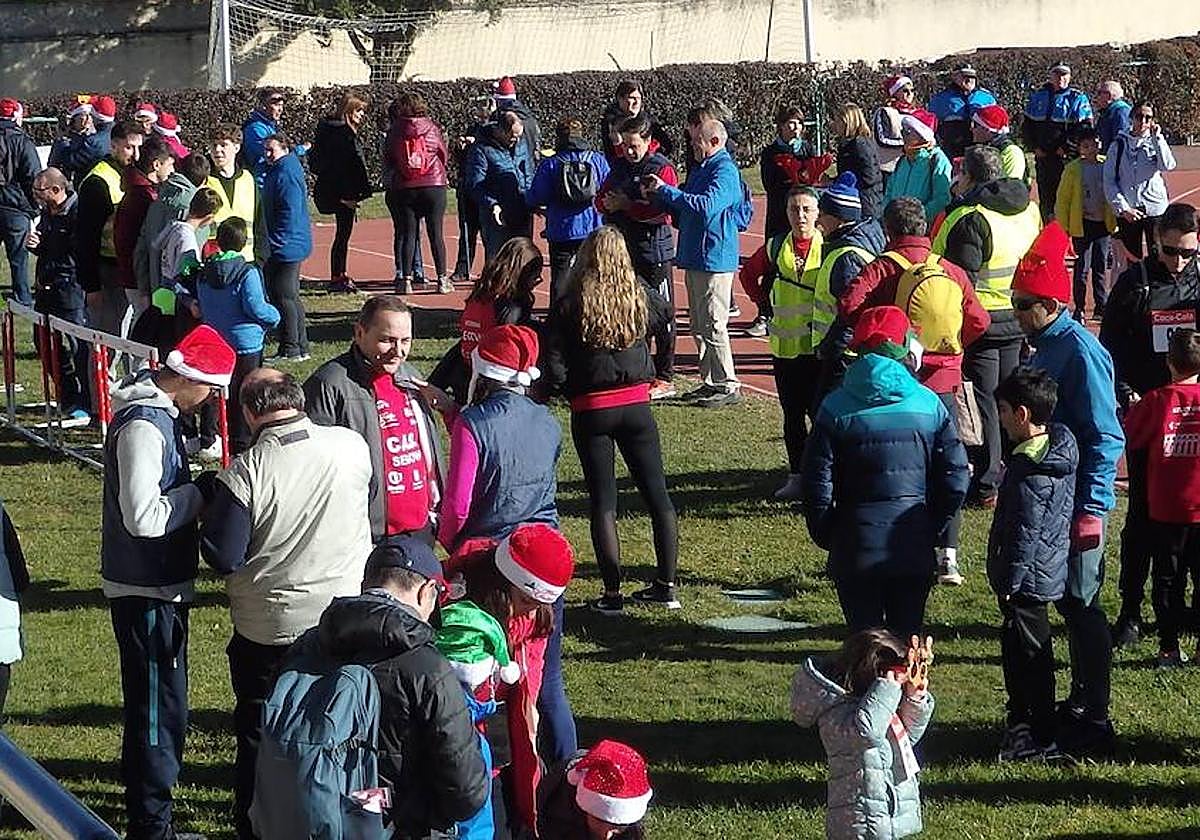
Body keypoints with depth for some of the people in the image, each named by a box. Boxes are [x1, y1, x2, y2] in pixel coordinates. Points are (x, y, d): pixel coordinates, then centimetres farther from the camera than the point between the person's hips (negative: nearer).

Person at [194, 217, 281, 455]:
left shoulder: (203, 273, 3)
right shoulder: (247, 273, -15)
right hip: (245, 343, -5)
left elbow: (201, 305, 12)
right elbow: (256, 308, -16)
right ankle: (241, 446, 3)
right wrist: (274, 316, 2)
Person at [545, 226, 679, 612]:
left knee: (603, 501, 4)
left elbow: (554, 366, -11)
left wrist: (570, 392, 4)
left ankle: (612, 592, 3)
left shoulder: (571, 306, -11)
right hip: (636, 406, 2)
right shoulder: (641, 298, -4)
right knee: (657, 494, 12)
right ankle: (666, 585, 14)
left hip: (591, 411, -2)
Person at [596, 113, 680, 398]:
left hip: (654, 252, -7)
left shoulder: (661, 168, -10)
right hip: (623, 250, 7)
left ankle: (664, 378, 5)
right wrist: (607, 203, -6)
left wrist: (626, 205, -18)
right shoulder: (620, 166, 12)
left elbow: (663, 211, -19)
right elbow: (601, 198, 17)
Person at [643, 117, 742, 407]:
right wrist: (657, 196, 4)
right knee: (699, 326, 13)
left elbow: (706, 206, -28)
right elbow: (684, 208, 21)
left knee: (713, 326, -8)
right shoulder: (699, 169, 16)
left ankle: (728, 386, -2)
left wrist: (665, 190, -24)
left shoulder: (724, 171, -14)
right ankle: (710, 382, 20)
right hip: (694, 258, 10)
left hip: (715, 259, -10)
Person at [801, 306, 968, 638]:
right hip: (914, 549, 1)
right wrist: (931, 530, 10)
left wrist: (825, 536, 7)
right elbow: (955, 480, -2)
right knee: (907, 637, 10)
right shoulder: (929, 405, -2)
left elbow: (816, 485, -7)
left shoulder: (836, 408, -6)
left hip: (855, 549, -1)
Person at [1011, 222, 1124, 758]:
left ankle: (1093, 724, 4)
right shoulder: (1045, 347, 10)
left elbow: (1105, 437, -19)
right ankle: (1079, 707, 27)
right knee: (1071, 607, 16)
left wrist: (1090, 509, -22)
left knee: (1081, 608, -3)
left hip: (1077, 507, -9)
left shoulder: (1080, 352, -17)